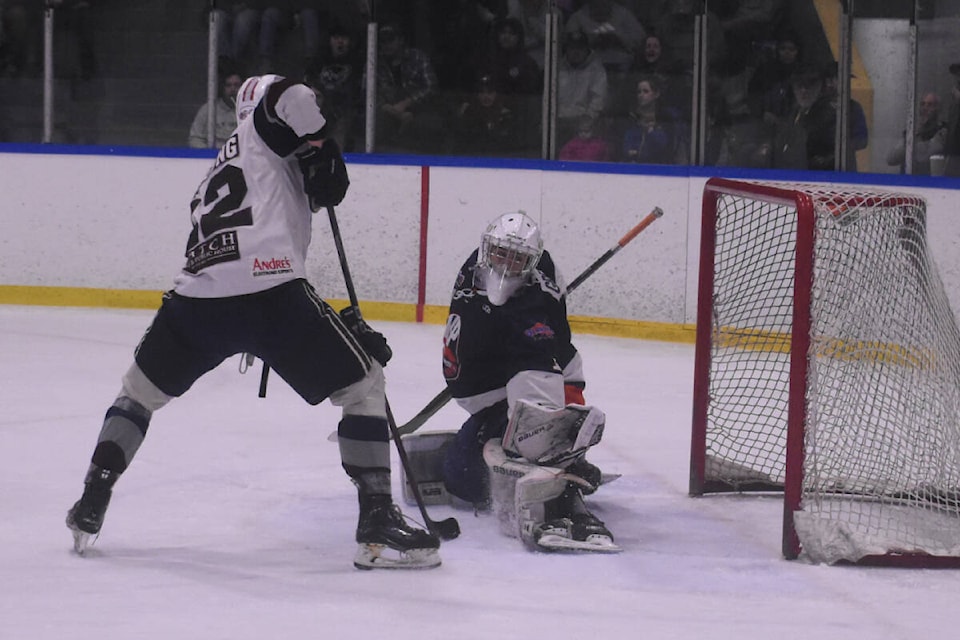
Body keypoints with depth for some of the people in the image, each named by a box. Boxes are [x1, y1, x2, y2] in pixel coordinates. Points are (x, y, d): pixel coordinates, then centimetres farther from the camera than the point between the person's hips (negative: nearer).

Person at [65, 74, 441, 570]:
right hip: (270, 293, -6)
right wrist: (322, 153, 9)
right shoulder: (263, 133, 15)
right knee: (364, 385, 7)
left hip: (198, 295, 6)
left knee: (141, 389, 30)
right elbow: (291, 99, -9)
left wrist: (333, 323, 32)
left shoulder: (214, 178, 35)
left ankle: (90, 506, 26)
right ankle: (378, 524, 0)